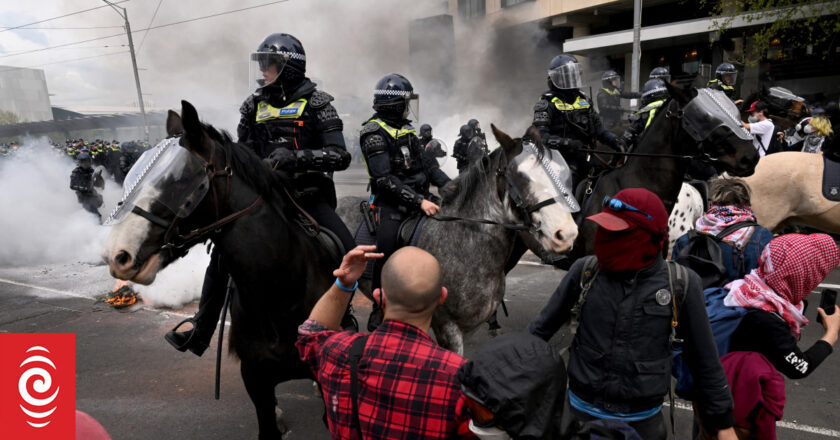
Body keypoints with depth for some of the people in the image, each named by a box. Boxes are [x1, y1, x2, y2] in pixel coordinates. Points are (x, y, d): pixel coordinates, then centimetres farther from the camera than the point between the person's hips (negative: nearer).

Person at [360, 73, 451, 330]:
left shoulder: (405, 129, 17)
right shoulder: (374, 133, -9)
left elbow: (426, 164, 17)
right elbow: (385, 179, -18)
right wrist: (419, 201, -23)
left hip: (419, 197, 8)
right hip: (392, 205, -8)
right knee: (386, 255, -11)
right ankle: (379, 311, 9)